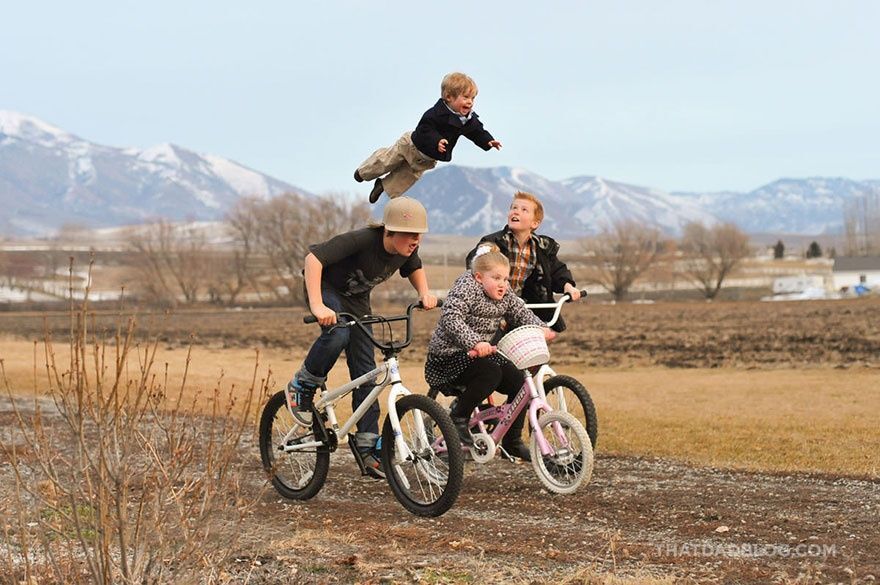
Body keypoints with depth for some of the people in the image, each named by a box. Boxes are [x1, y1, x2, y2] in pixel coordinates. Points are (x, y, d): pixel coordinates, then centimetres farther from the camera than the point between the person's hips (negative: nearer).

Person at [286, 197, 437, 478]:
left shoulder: (407, 250, -15)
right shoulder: (362, 240, -36)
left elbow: (414, 268, 11)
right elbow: (314, 257, -42)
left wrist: (424, 293, -9)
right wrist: (317, 306, -49)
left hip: (356, 298, 6)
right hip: (326, 287, -6)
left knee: (365, 373, -1)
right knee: (337, 334, -37)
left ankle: (366, 448, 5)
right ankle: (301, 387, -11)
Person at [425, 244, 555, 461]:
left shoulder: (504, 295, 6)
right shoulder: (465, 289, -19)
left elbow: (521, 313, 11)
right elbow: (451, 318, -32)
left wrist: (540, 328, -10)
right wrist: (475, 342, -44)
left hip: (481, 354, 8)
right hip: (449, 356, -8)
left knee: (520, 382, -6)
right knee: (491, 374, -34)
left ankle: (512, 441, 6)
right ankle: (458, 417, -14)